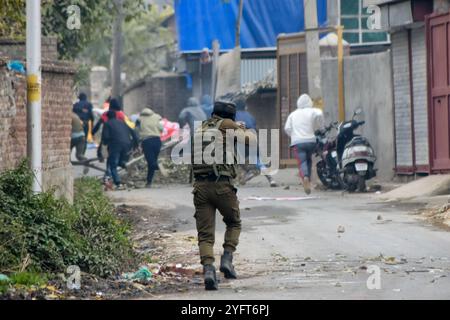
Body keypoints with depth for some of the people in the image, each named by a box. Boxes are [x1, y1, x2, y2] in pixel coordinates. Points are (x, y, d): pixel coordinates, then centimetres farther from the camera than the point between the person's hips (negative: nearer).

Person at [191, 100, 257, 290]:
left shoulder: (200, 130, 17)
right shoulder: (226, 126, 0)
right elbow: (252, 139, 2)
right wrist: (242, 130, 25)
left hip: (200, 186, 4)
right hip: (222, 184, -4)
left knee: (205, 234, 2)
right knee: (234, 223, 21)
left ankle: (208, 269, -18)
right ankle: (227, 259, 4)